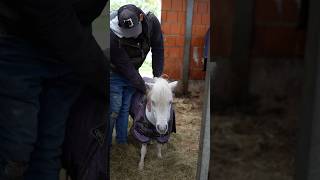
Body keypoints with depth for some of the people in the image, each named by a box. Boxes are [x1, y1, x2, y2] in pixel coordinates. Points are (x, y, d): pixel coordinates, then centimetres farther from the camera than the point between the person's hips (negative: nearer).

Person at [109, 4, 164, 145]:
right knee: (113, 110, -3)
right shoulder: (113, 36, -35)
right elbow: (125, 66, -28)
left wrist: (158, 76, -9)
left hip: (132, 73, 5)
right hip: (115, 74, -4)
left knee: (125, 108, 11)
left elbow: (158, 49, -10)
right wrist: (144, 88, -23)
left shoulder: (152, 21, -23)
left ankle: (122, 141, 23)